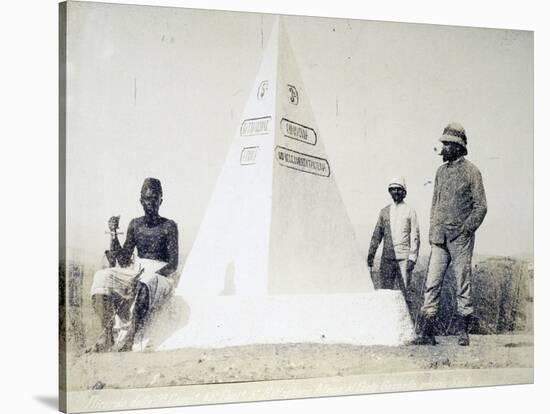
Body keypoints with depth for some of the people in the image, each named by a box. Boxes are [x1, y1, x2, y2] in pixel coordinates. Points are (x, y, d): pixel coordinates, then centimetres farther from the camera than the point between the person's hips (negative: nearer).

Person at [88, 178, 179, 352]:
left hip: (160, 275, -5)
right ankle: (106, 335, -37)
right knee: (102, 277, -24)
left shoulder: (168, 226, 1)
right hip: (135, 271, 5)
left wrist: (150, 275, -22)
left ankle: (129, 339, -49)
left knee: (144, 285, -40)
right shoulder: (135, 225, 14)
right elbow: (124, 261, 9)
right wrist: (113, 234, -3)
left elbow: (173, 264, -6)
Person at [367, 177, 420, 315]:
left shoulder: (410, 211, 5)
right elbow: (377, 234, 16)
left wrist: (412, 258, -7)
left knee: (405, 292, -3)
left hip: (404, 258, -3)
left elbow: (415, 236, 1)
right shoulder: (384, 211, 14)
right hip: (387, 258, 3)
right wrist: (371, 254, 7)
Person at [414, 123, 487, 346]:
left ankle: (463, 332, 11)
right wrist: (433, 233, 10)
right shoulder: (441, 171, 15)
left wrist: (466, 229, -12)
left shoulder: (471, 171, -2)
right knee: (431, 283, -1)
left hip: (461, 237, -5)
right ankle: (427, 332, 1)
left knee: (463, 284, 2)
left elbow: (481, 206, -3)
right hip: (440, 238, 5)